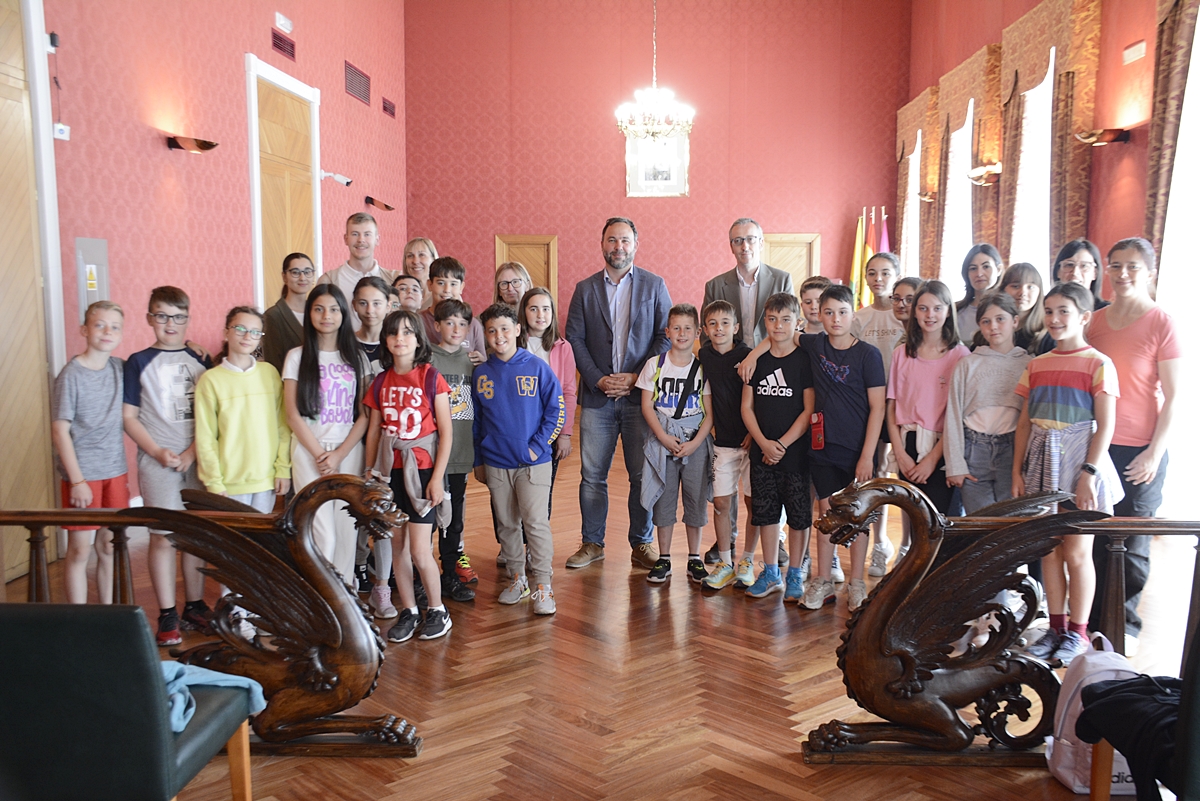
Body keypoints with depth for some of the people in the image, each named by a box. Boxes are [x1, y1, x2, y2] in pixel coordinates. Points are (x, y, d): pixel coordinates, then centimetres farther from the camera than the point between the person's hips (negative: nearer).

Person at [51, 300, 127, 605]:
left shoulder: (120, 368, 3)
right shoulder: (71, 375, -11)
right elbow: (60, 430, -11)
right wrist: (77, 480, -14)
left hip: (115, 472, 5)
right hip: (83, 476, -5)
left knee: (110, 549, 11)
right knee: (80, 550, 2)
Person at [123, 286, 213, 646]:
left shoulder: (201, 361, 8)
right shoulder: (139, 362, 2)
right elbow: (128, 417, 1)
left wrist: (193, 452, -7)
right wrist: (158, 452, -10)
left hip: (198, 460, 2)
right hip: (157, 462, -2)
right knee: (163, 536, -2)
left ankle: (194, 606, 20)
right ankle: (167, 615, 7)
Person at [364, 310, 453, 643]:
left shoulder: (431, 378, -6)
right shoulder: (381, 382, 6)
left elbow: (446, 432, -7)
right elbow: (374, 431, 11)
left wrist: (437, 477, -11)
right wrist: (369, 473, 9)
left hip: (422, 470, -4)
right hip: (389, 471, 4)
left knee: (419, 551, -5)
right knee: (398, 547, 9)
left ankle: (438, 611, 15)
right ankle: (408, 611, 23)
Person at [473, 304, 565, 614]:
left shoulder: (536, 367, -4)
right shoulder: (481, 373, 5)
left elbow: (556, 411, -2)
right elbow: (475, 420, 12)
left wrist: (538, 446, -9)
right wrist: (477, 461, 11)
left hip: (533, 463, -3)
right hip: (495, 464, 4)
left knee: (536, 522, -7)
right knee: (507, 524, 12)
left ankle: (543, 586, 1)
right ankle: (517, 578, 26)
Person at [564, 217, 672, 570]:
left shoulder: (655, 285, 6)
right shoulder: (585, 289, 10)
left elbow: (666, 336, 1)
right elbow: (574, 338, 5)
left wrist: (637, 377, -9)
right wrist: (599, 379, -8)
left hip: (641, 395, -1)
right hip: (597, 395, 1)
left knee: (643, 475, 3)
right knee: (592, 475, 5)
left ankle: (642, 544, 16)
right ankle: (592, 542, 18)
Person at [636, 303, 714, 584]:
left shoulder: (703, 368, 1)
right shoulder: (655, 364, 2)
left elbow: (709, 412, -1)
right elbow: (647, 406, 0)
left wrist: (696, 442, -12)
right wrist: (664, 437, -10)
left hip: (696, 442, 0)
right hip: (662, 442, 0)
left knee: (696, 499, 4)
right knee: (664, 499, 5)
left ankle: (694, 559, 17)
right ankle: (663, 559, 16)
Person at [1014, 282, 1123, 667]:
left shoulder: (1098, 364, -5)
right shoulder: (1036, 365, 10)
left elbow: (1105, 425, -9)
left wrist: (1089, 473, -16)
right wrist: (1017, 471, 6)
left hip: (1078, 461, -5)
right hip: (1042, 461, 5)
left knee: (1077, 552, 2)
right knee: (1049, 550, 10)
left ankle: (1078, 632, 15)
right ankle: (1056, 627, 21)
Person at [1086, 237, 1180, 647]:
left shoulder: (1162, 324, -4)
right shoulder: (1095, 320, 8)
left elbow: (1172, 398, -5)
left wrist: (1154, 453, -11)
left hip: (1140, 452, -4)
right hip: (1093, 445, 4)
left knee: (1131, 544, 3)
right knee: (1092, 538, 8)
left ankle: (1124, 622, 20)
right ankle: (1092, 619, 23)